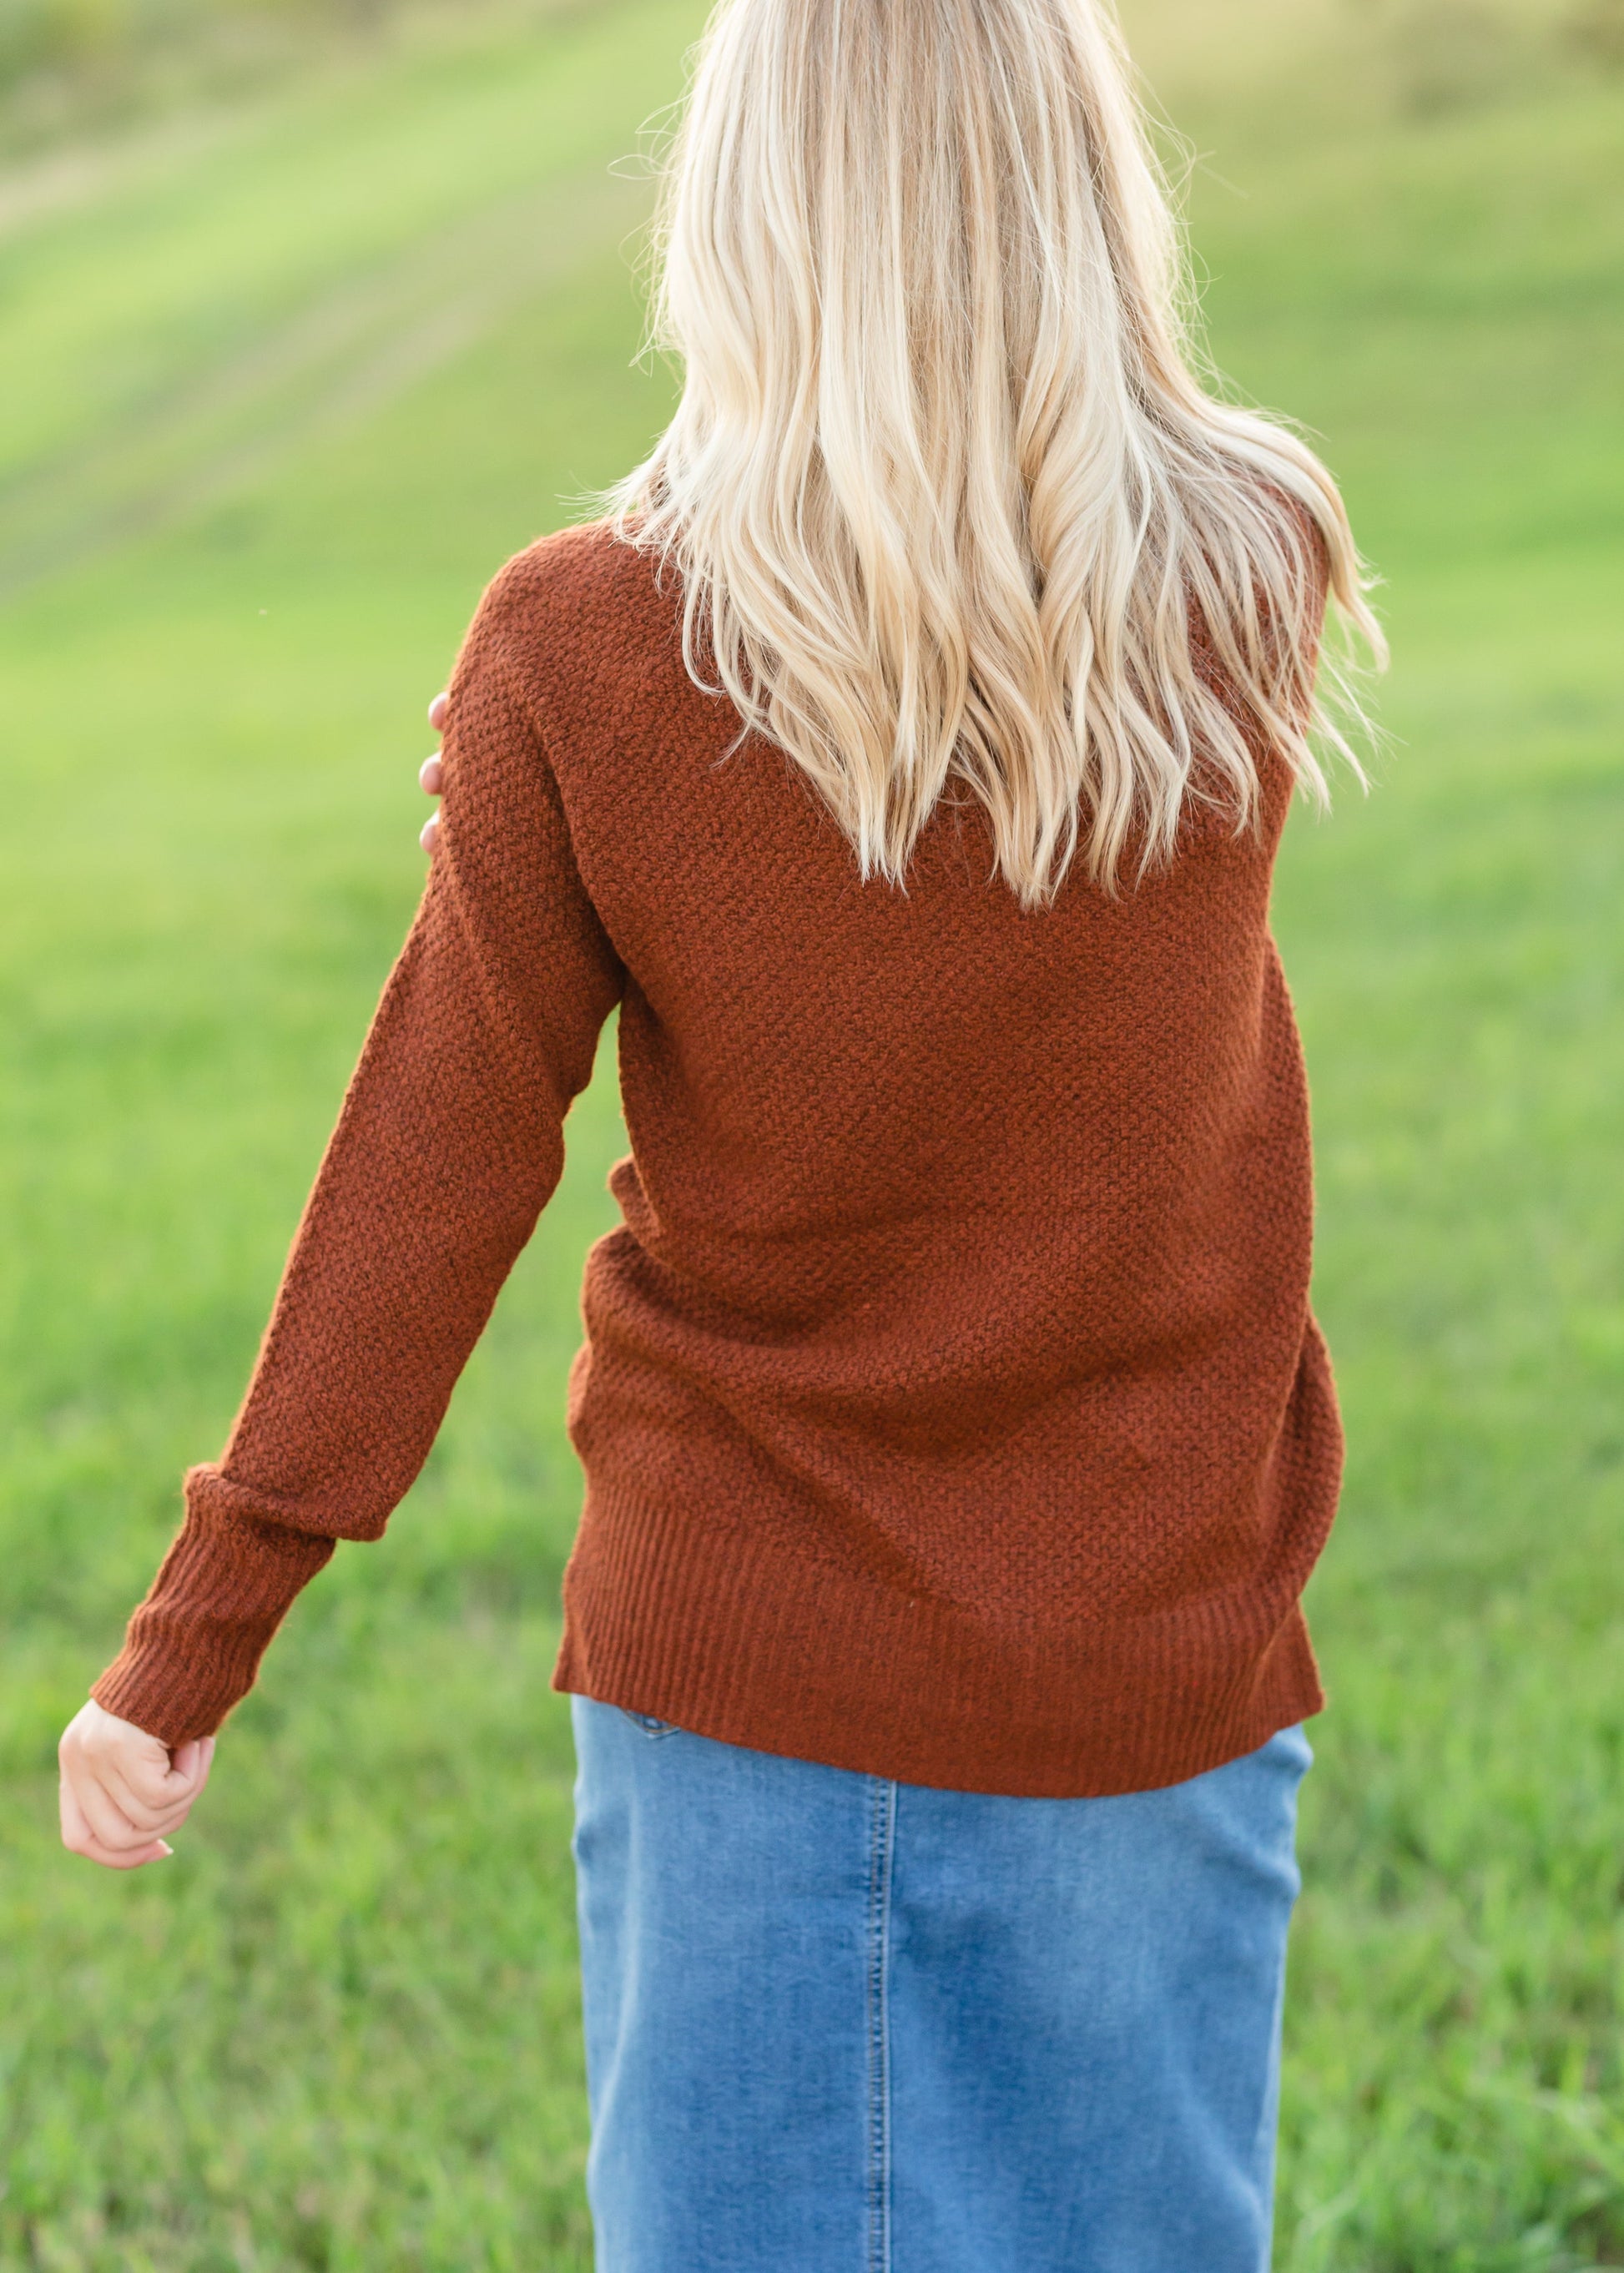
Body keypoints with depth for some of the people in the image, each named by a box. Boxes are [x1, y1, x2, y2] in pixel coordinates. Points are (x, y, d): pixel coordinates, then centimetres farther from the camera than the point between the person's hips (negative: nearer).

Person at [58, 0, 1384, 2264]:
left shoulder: (587, 655, -14)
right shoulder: (1246, 593, -10)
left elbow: (434, 1165, -11)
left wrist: (199, 1635, -5)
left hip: (733, 1660, -1)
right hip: (1146, 1655, 1)